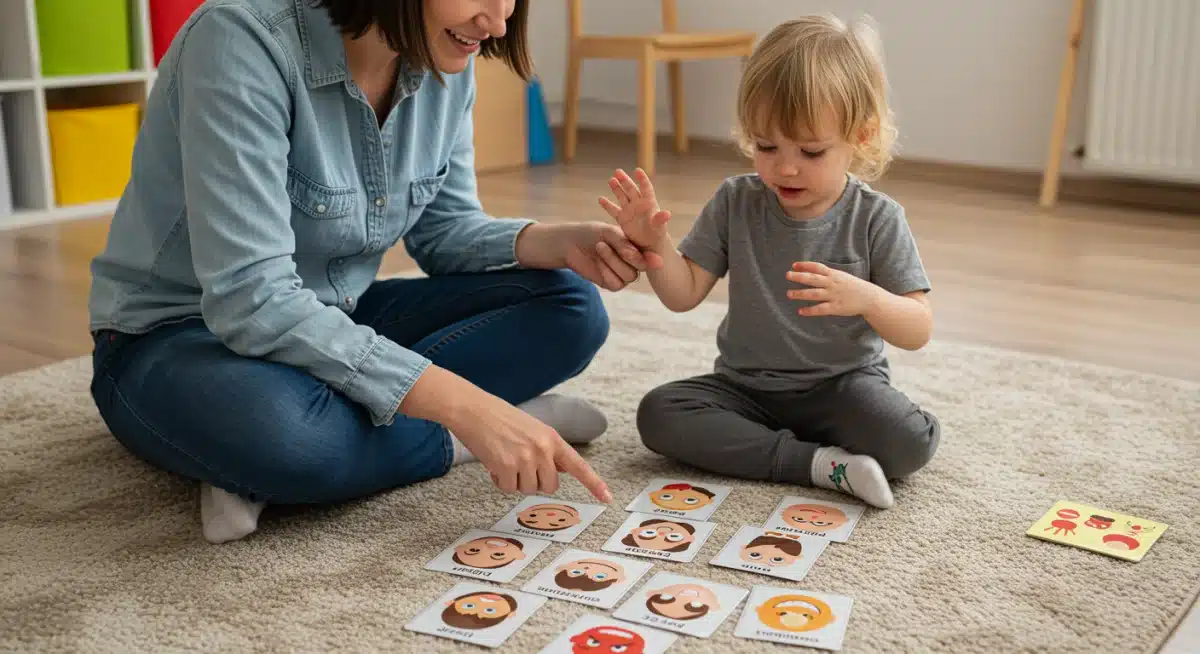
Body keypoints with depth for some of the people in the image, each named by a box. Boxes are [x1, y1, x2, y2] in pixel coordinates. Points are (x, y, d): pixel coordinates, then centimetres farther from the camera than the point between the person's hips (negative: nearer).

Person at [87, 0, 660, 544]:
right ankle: (446, 437, -9)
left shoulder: (445, 58, -6)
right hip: (181, 337, -7)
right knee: (274, 424, -41)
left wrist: (554, 243, -18)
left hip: (334, 324, 7)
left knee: (569, 311, -10)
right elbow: (251, 300, -32)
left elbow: (445, 229, 4)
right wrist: (464, 408, -35)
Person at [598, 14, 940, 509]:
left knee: (912, 442, -29)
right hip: (746, 385, 3)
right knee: (657, 414, -23)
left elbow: (918, 331, -14)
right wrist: (655, 243, -22)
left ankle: (753, 443, -12)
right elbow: (685, 294, -3)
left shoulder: (875, 219, -12)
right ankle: (820, 463, -24)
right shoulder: (736, 204, -5)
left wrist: (866, 298, -34)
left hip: (840, 385, -3)